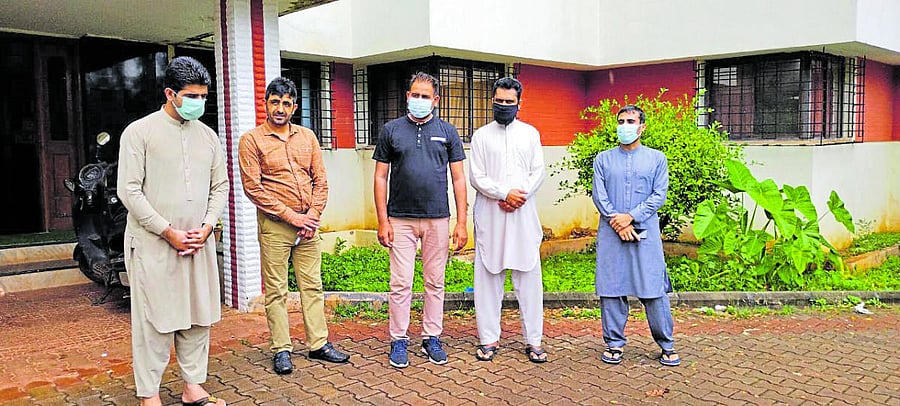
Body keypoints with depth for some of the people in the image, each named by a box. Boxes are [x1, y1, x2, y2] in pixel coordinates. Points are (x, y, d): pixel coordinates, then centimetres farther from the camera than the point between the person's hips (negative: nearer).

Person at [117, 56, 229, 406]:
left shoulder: (207, 135, 11)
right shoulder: (139, 132, -4)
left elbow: (220, 186, 13)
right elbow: (129, 191, -8)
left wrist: (205, 227, -3)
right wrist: (169, 232, -12)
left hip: (199, 243, 5)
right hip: (153, 244, -5)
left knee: (198, 316, 9)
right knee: (154, 319, 0)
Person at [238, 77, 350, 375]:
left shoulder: (307, 136, 10)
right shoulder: (251, 141, -3)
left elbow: (320, 180, 9)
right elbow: (252, 187, -10)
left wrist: (313, 214, -5)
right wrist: (290, 215, -13)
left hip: (308, 223, 4)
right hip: (274, 225, -4)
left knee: (312, 285, 9)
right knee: (276, 290, 2)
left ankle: (319, 344, 17)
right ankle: (281, 350, 12)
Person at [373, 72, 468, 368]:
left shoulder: (447, 132, 7)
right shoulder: (391, 130, 5)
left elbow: (458, 178, 6)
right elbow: (380, 177, 4)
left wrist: (461, 222, -1)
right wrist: (383, 220, -4)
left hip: (438, 219, 1)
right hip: (400, 219, -1)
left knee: (435, 282, 8)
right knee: (400, 283, 1)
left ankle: (432, 338, 21)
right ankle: (399, 341, 14)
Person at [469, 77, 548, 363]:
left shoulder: (530, 134, 12)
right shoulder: (482, 135, 8)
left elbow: (538, 172, 5)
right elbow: (476, 177, 0)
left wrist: (520, 196, -10)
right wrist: (504, 194, -12)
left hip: (523, 214, 1)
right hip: (490, 214, 0)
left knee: (528, 275, 0)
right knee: (488, 275, 2)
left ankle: (533, 340, 7)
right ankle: (489, 339, 10)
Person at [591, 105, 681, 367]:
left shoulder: (656, 159, 9)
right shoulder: (603, 159, 11)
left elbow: (659, 195, 0)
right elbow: (599, 195, 2)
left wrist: (631, 216, -12)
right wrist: (617, 222, -10)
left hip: (645, 232, -1)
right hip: (610, 233, 1)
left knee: (654, 289, 0)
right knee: (611, 288, 2)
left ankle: (667, 344, 12)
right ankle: (614, 343, 13)